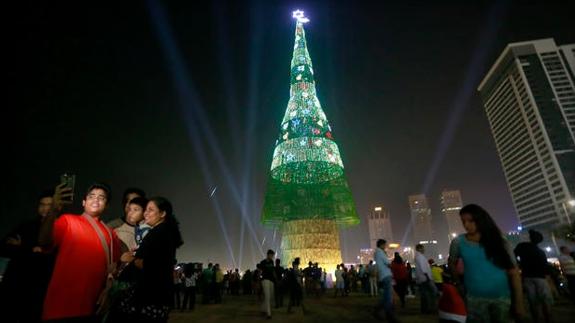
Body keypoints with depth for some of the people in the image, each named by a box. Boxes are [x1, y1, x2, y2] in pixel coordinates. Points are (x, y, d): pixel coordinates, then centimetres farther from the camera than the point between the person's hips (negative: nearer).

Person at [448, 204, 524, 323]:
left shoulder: (499, 242, -2)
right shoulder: (458, 242, -5)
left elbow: (513, 272, -2)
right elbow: (452, 264, 11)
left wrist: (519, 301, -4)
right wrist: (458, 283, 5)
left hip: (503, 298, 1)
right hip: (474, 299, 0)